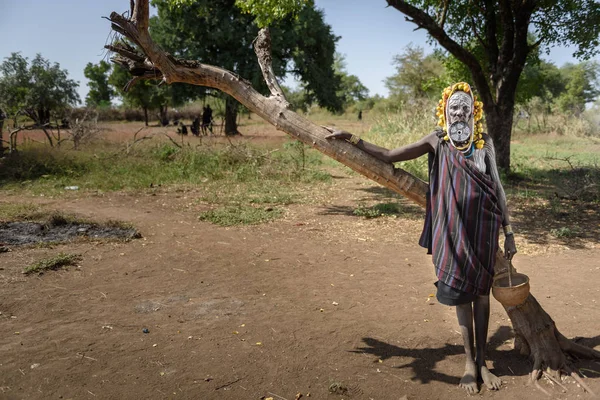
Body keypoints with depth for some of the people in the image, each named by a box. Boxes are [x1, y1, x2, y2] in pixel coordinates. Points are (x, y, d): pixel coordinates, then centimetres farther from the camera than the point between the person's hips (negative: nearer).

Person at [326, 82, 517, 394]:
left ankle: (482, 360, 25)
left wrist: (509, 232, 3)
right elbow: (388, 156, -1)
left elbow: (497, 188, 4)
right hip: (453, 228, -1)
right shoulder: (437, 141, -2)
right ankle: (469, 360, 24)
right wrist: (351, 139, -5)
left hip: (483, 228, 1)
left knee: (481, 292, 9)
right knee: (461, 292, 8)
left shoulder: (484, 142, 1)